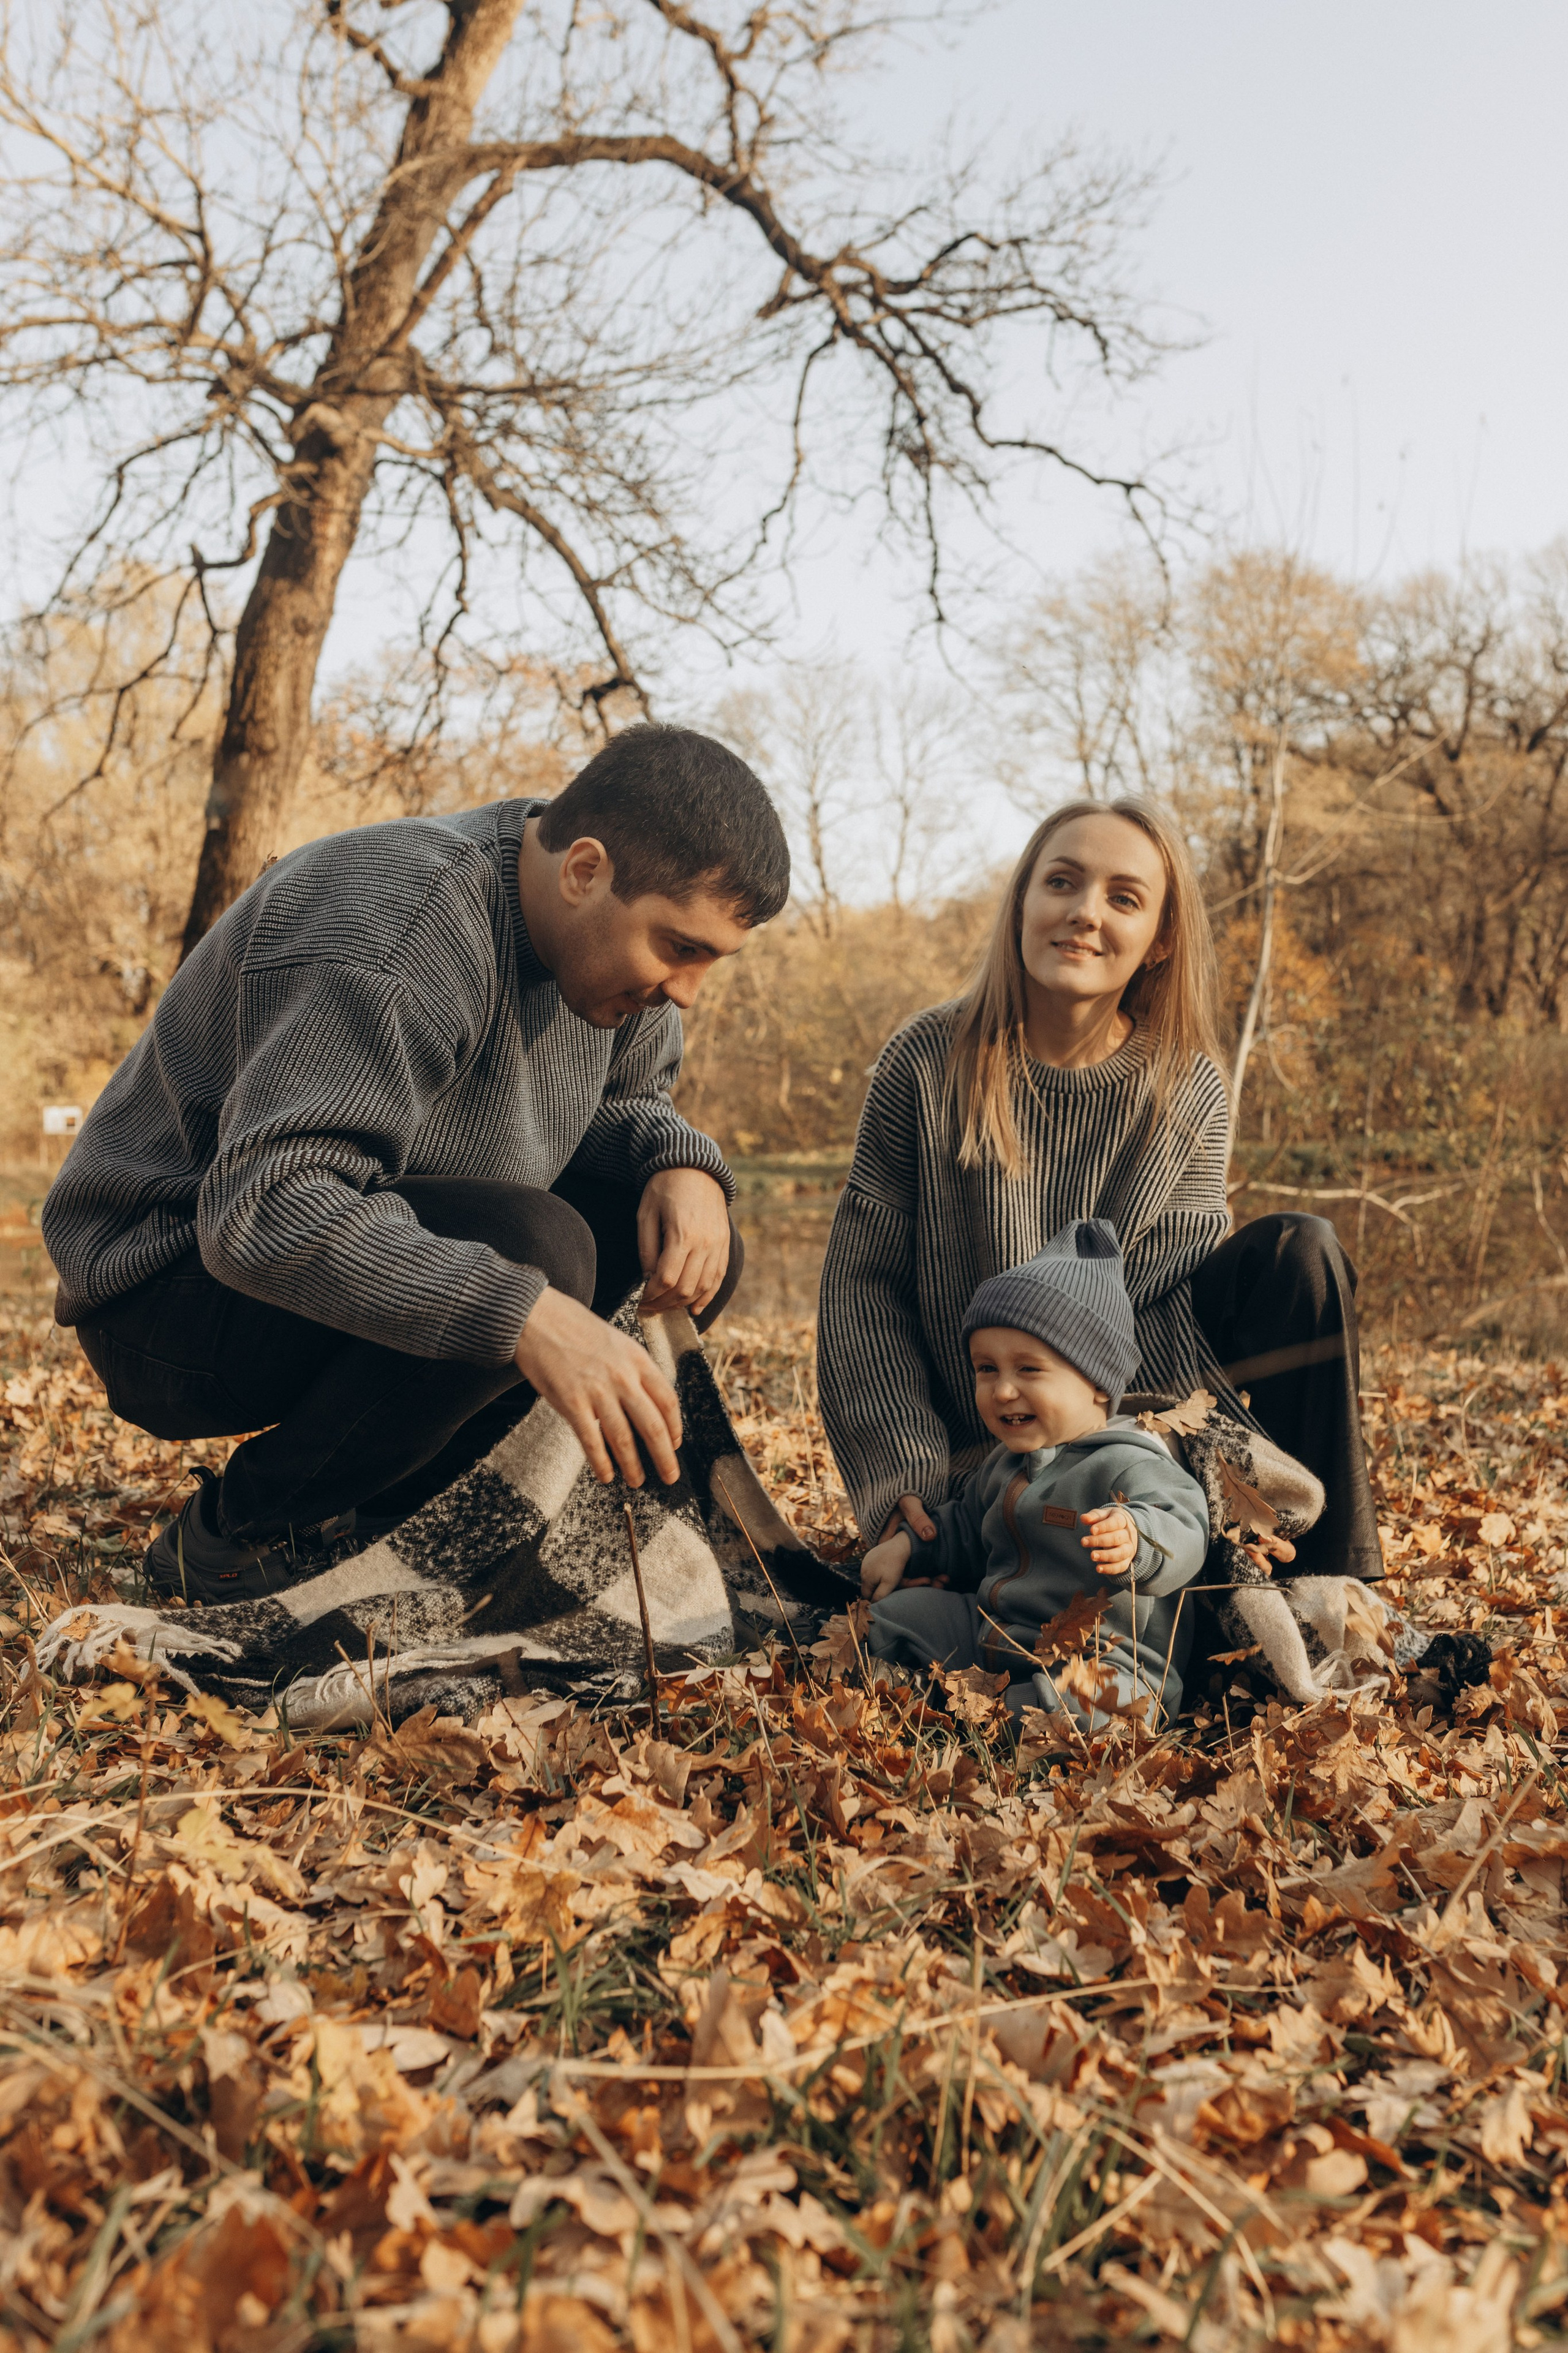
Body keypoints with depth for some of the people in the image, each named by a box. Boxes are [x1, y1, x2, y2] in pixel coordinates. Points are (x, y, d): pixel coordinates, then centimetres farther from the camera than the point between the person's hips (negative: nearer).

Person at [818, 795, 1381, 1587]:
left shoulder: (1189, 1091, -6)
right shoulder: (929, 1060, -10)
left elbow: (1181, 1286, -11)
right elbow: (863, 1279, -9)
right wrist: (904, 1480, -19)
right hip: (980, 1451, -2)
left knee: (1299, 1254, -18)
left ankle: (1328, 1584, -9)